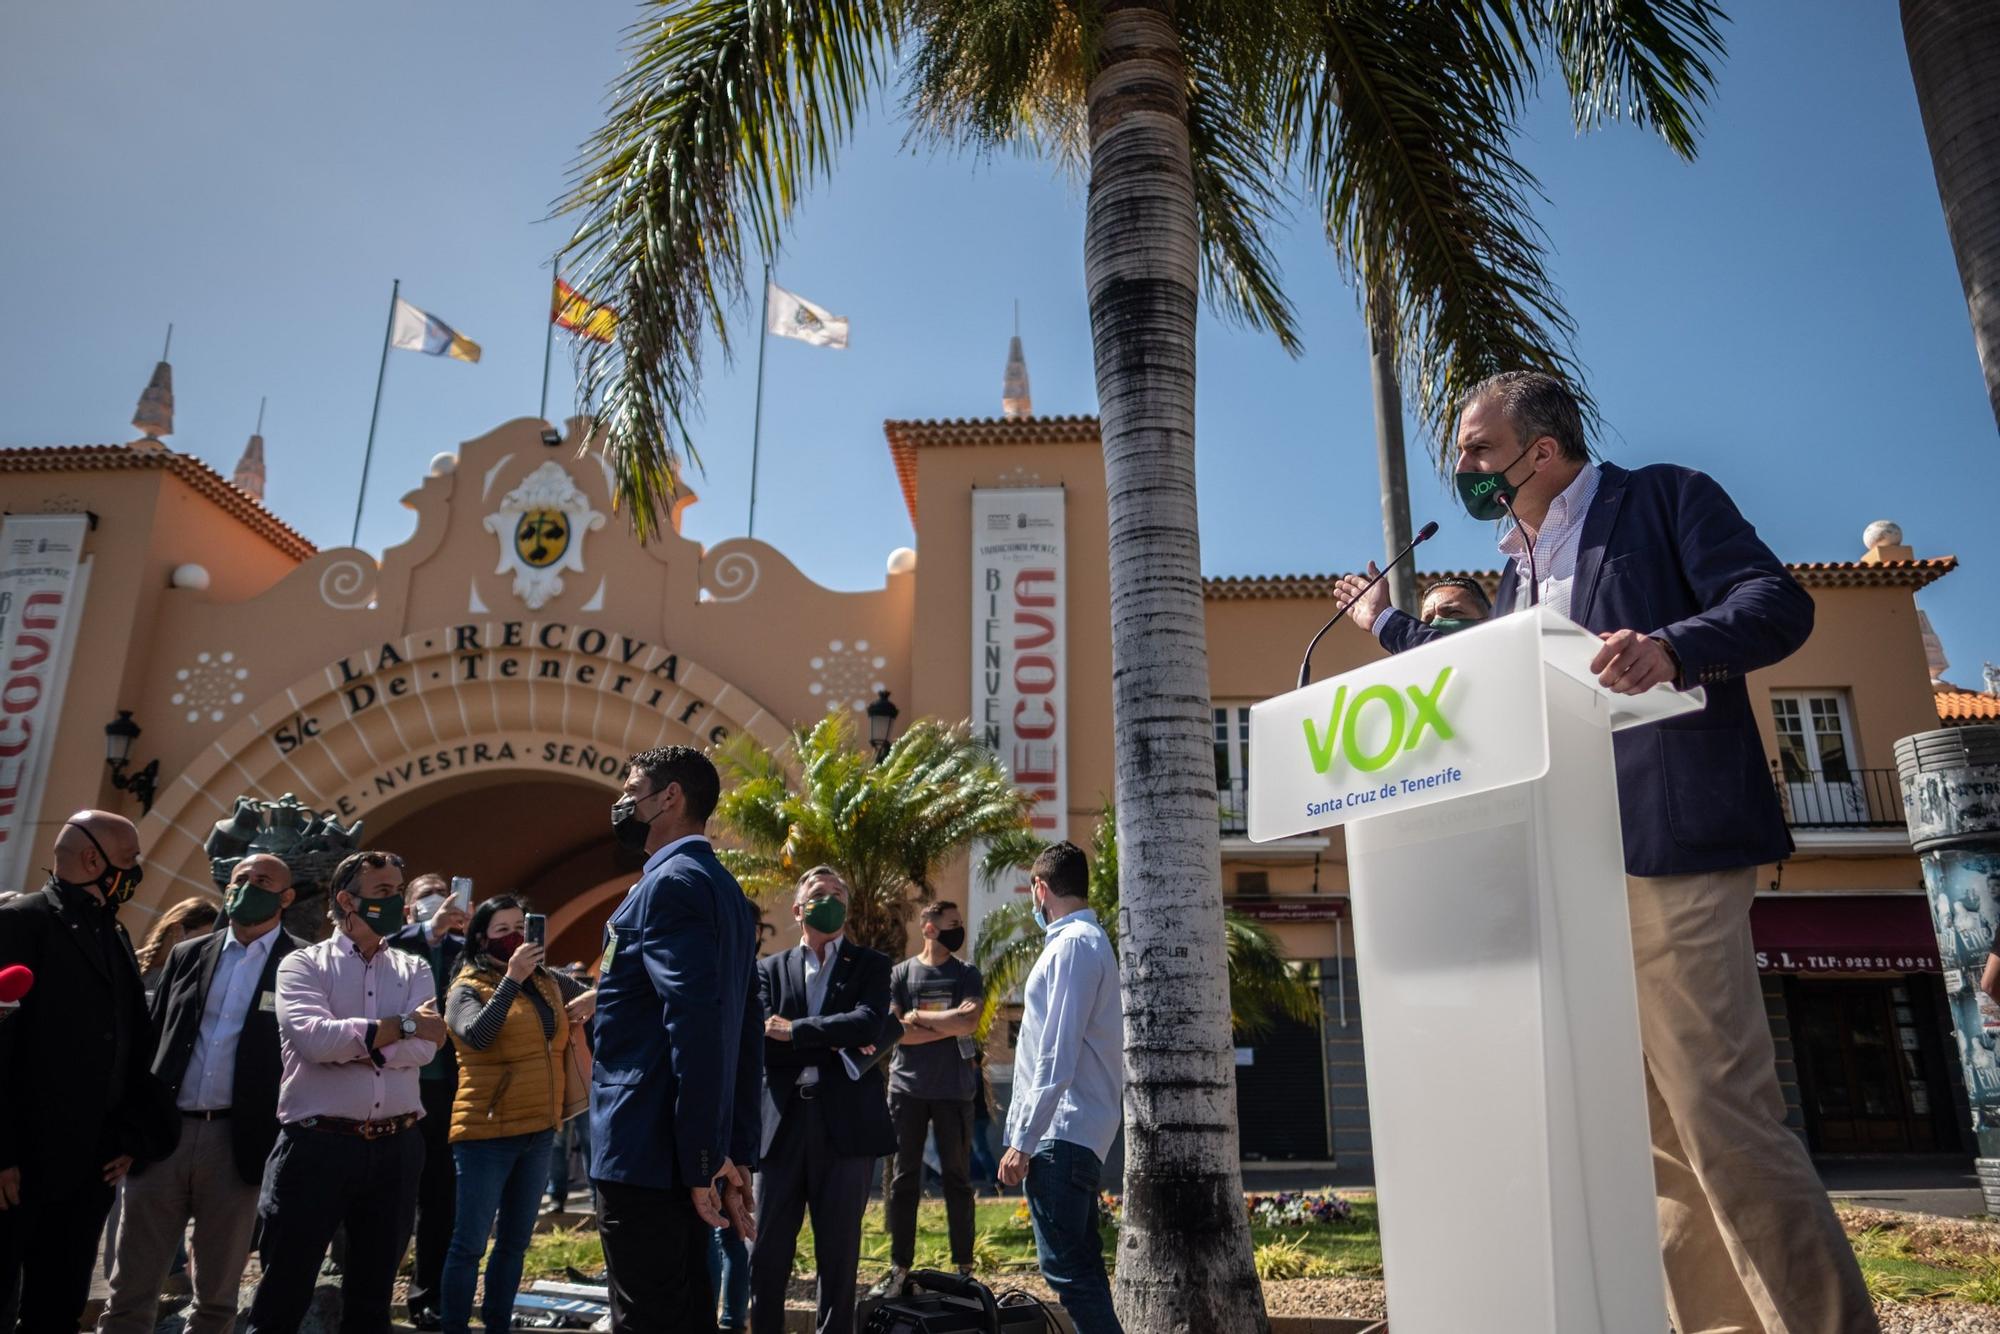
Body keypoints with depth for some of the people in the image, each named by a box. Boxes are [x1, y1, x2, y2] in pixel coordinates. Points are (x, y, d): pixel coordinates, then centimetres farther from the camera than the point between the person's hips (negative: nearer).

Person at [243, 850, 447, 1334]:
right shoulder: (303, 963, 0)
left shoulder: (414, 969, 8)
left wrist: (345, 1042, -14)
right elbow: (311, 1038, -17)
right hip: (318, 1145, -3)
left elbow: (424, 1047, -7)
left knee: (373, 1294, 15)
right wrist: (400, 1026, -12)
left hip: (395, 1150, 3)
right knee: (284, 1291, 4)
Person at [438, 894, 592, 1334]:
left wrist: (592, 1001, -6)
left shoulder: (549, 982, 8)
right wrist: (512, 978, -29)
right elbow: (477, 1036, -25)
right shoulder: (468, 988, -7)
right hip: (487, 1132, -6)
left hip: (540, 1131, 6)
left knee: (515, 1241, 15)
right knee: (470, 1243, -2)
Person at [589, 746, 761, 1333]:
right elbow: (745, 1031, 14)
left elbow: (694, 1024, -24)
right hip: (686, 1150, 9)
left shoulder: (669, 882, -14)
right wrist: (736, 1154, 15)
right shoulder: (723, 887, 15)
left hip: (648, 1151, -9)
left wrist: (701, 1160, -21)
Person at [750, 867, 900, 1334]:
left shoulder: (870, 966, 8)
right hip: (782, 1124, 1)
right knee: (767, 1251, 7)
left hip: (847, 1125, -1)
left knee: (839, 1251, 7)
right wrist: (835, 1047, -11)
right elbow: (764, 1042, -3)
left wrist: (795, 1031, -11)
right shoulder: (771, 969, 10)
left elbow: (870, 1023, -11)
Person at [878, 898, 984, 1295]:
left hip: (954, 1090, 0)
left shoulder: (966, 975, 6)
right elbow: (894, 1031, -8)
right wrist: (949, 1025, -9)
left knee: (957, 1178, 5)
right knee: (904, 1178, 5)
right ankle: (900, 1266, 13)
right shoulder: (900, 974, 3)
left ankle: (964, 1266, 14)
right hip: (908, 1088, 0)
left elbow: (969, 1021, -10)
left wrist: (919, 1017, -7)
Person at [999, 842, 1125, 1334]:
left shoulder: (1072, 945, -14)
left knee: (1066, 1269, -9)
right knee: (1082, 1266, 15)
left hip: (1061, 1134, -10)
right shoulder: (1089, 940, 17)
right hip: (1077, 1133, 10)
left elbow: (1056, 1057, -20)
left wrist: (1023, 1141, -18)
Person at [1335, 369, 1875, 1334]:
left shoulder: (1664, 498, 2)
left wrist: (1671, 649, -29)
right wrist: (1389, 624, 36)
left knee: (1721, 1115, -9)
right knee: (1654, 1132, 11)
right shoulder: (1522, 569, 22)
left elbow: (1778, 602, -11)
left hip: (1669, 854, -8)